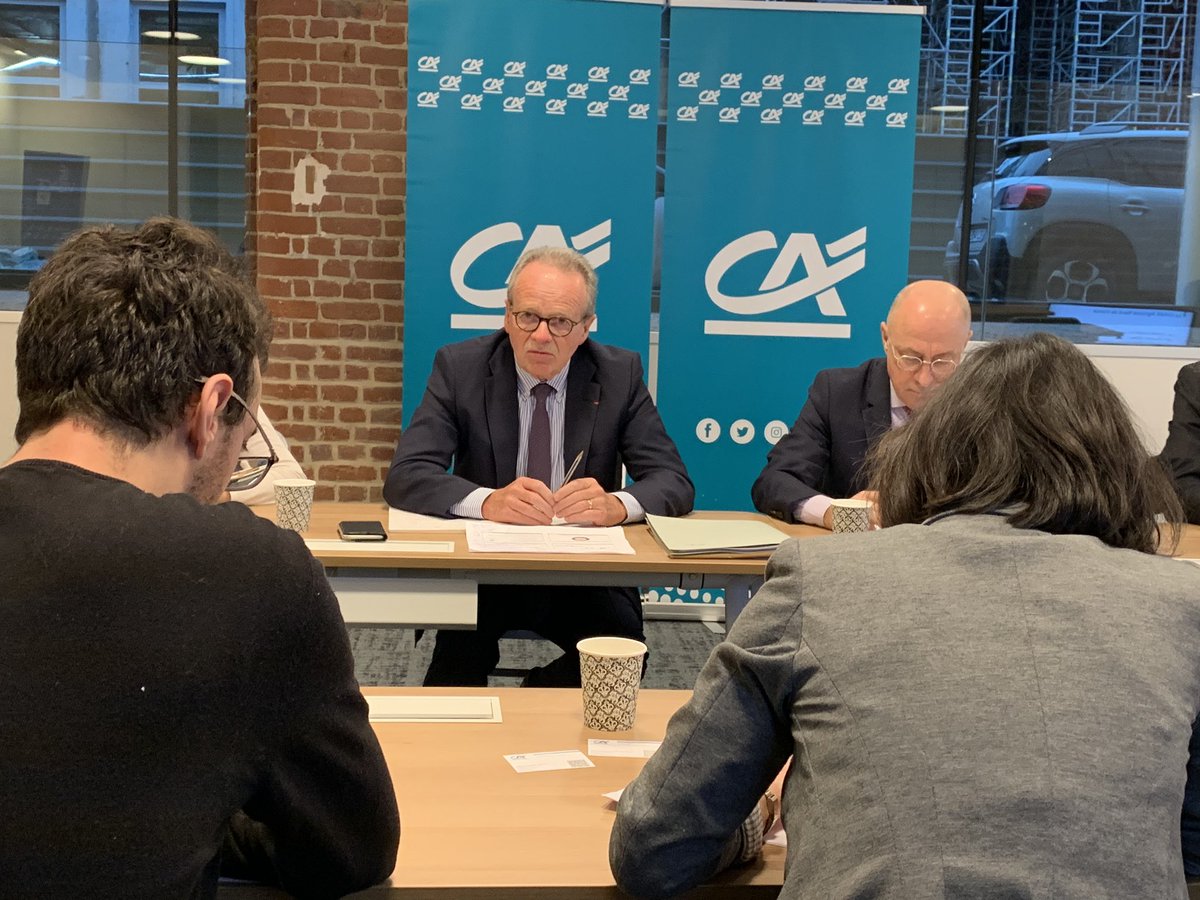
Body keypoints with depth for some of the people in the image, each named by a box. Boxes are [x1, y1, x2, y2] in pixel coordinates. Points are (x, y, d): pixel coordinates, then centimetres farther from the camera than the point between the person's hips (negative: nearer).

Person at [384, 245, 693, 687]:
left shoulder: (619, 374, 0)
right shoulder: (460, 367, -2)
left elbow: (674, 483, -4)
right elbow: (405, 476, -11)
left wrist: (617, 504, -28)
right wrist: (487, 501, -32)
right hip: (482, 568, -2)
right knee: (460, 651, -34)